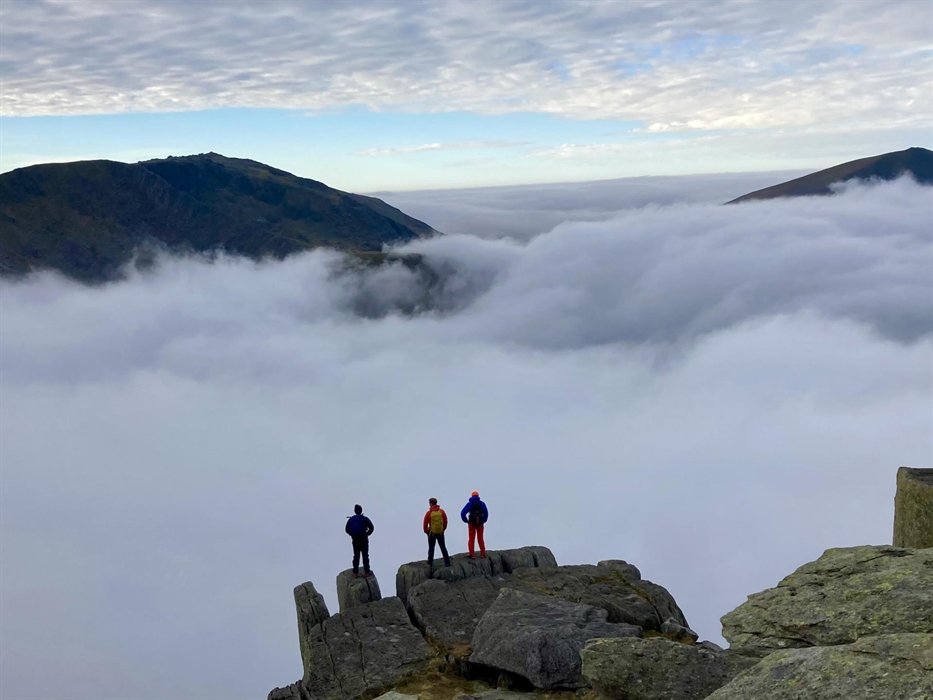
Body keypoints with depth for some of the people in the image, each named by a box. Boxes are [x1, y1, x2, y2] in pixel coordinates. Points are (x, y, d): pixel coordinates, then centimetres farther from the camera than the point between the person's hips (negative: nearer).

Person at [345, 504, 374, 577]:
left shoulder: (351, 519, 0)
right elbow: (371, 528, -11)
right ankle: (366, 572, 8)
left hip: (355, 540, 3)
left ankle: (355, 572, 11)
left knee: (356, 555, 11)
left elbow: (347, 530, 5)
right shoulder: (365, 519, -9)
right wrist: (366, 534, 3)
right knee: (365, 555, 6)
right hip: (364, 540, -3)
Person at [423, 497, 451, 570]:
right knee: (443, 547, 14)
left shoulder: (429, 513, -13)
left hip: (432, 533, -3)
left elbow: (425, 524, -10)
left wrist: (426, 531, 6)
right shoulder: (441, 511, -4)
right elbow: (445, 521, 1)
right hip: (440, 532, 3)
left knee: (431, 548, 7)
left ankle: (430, 564, 7)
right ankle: (447, 562, 16)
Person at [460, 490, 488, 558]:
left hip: (472, 523, -1)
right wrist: (483, 521, 8)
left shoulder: (469, 504, -4)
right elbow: (486, 513, -5)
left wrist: (466, 521, 1)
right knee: (480, 539, 10)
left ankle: (472, 554, 5)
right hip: (480, 524, 1)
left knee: (471, 539, 7)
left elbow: (463, 513, -11)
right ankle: (482, 554, 11)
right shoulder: (482, 503, -2)